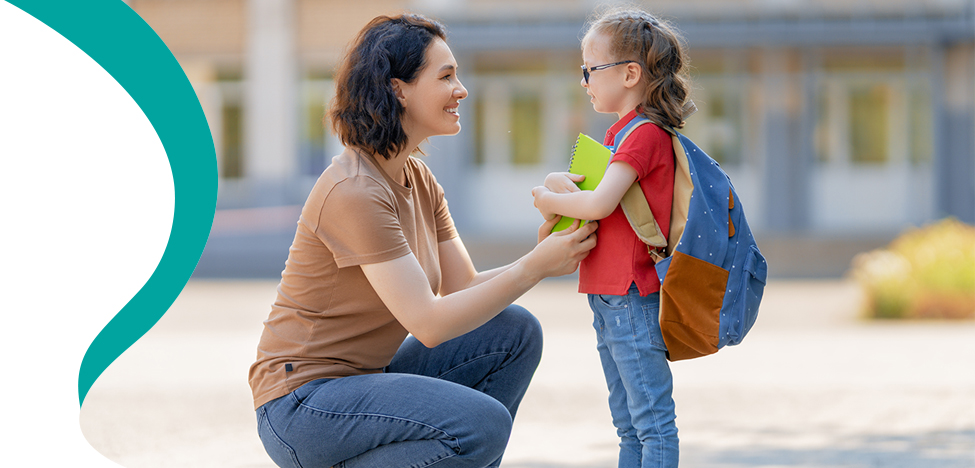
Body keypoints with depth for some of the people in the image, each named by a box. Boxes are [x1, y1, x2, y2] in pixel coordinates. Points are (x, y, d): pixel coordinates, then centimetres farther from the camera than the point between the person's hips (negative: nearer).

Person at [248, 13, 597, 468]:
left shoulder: (419, 180, 9)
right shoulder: (354, 191, -22)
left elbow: (462, 287, 6)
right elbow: (429, 322, -24)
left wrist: (542, 257, -10)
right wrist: (533, 268, -22)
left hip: (364, 377, 9)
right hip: (301, 404, -9)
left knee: (516, 333, 1)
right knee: (483, 423, -25)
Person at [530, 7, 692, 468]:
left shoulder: (644, 134, -14)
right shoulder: (622, 132, 19)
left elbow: (601, 203, -24)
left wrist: (553, 202, -7)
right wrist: (559, 182, 1)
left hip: (633, 298, -10)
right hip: (608, 296, 10)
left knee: (652, 421, -8)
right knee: (629, 426, 14)